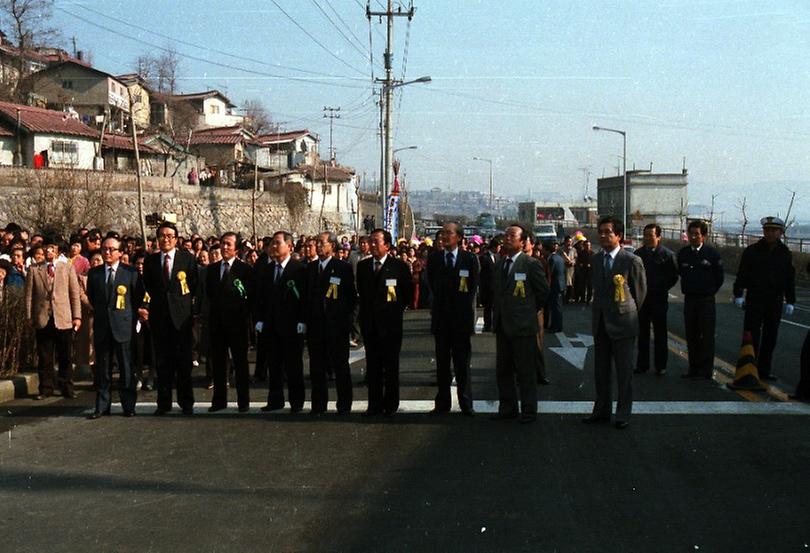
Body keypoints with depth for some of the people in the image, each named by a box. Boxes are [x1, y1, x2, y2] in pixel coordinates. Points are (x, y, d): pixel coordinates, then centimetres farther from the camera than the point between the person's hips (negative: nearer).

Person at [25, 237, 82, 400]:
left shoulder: (67, 269, 9)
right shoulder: (33, 270, 8)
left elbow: (75, 293, 7)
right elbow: (29, 295, 5)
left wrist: (77, 316, 0)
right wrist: (29, 317, -2)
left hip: (63, 319, 0)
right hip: (42, 319, 0)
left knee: (65, 357, 4)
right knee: (44, 357, 3)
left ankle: (67, 387, 13)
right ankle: (45, 388, 11)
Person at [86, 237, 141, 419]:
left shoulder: (130, 273, 0)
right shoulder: (94, 273, 8)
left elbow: (137, 298, 5)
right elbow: (91, 297, 19)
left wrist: (130, 318, 4)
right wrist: (101, 313, 15)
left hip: (123, 327, -3)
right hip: (101, 327, 3)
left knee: (126, 367, 0)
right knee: (102, 368, 6)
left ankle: (128, 405, 7)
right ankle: (102, 406, 12)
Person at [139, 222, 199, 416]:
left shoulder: (187, 258, 2)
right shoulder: (150, 260, 8)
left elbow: (194, 286, 5)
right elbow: (147, 287, 14)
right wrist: (145, 306, 3)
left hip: (181, 315, -2)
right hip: (158, 316, 2)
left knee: (183, 361, 1)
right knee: (162, 361, 5)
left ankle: (186, 402, 9)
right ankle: (164, 402, 13)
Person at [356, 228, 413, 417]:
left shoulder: (399, 266, -4)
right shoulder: (362, 266, 8)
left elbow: (408, 294, 2)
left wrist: (396, 310, 3)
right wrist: (365, 313, 12)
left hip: (390, 324, -3)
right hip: (369, 324, 3)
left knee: (391, 366, 3)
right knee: (372, 366, 6)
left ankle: (391, 405, 11)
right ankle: (374, 404, 13)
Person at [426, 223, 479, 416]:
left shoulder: (470, 259, 0)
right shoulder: (434, 258, 6)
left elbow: (474, 286, 3)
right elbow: (432, 284, 12)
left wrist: (466, 307, 1)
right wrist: (436, 306, 7)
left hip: (461, 315, -2)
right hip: (441, 317, 2)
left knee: (462, 363, 2)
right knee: (442, 362, 6)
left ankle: (466, 404, 8)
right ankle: (442, 403, 12)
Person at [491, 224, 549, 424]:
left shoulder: (531, 264, -10)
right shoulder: (499, 263, 12)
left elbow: (544, 291, -4)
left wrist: (530, 310, 4)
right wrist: (498, 312, 14)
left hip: (523, 325, -7)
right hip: (502, 325, 7)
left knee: (525, 372, 1)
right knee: (502, 370, 12)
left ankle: (529, 411, 10)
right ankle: (508, 407, 23)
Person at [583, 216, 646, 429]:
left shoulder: (632, 261, -10)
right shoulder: (596, 259, 8)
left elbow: (640, 292, 0)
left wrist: (629, 315, 8)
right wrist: (598, 313, 14)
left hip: (622, 323, -6)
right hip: (600, 323, 6)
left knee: (624, 372, 2)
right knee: (600, 370, 12)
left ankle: (623, 414, 13)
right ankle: (602, 410, 24)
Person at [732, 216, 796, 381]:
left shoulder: (785, 254, 6)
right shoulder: (752, 251, -1)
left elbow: (790, 279, 10)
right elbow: (742, 274, 0)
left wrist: (790, 302, 6)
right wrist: (738, 294, -8)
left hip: (775, 301, 3)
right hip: (755, 299, -3)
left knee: (770, 337, 7)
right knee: (751, 336, -3)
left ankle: (764, 369, 16)